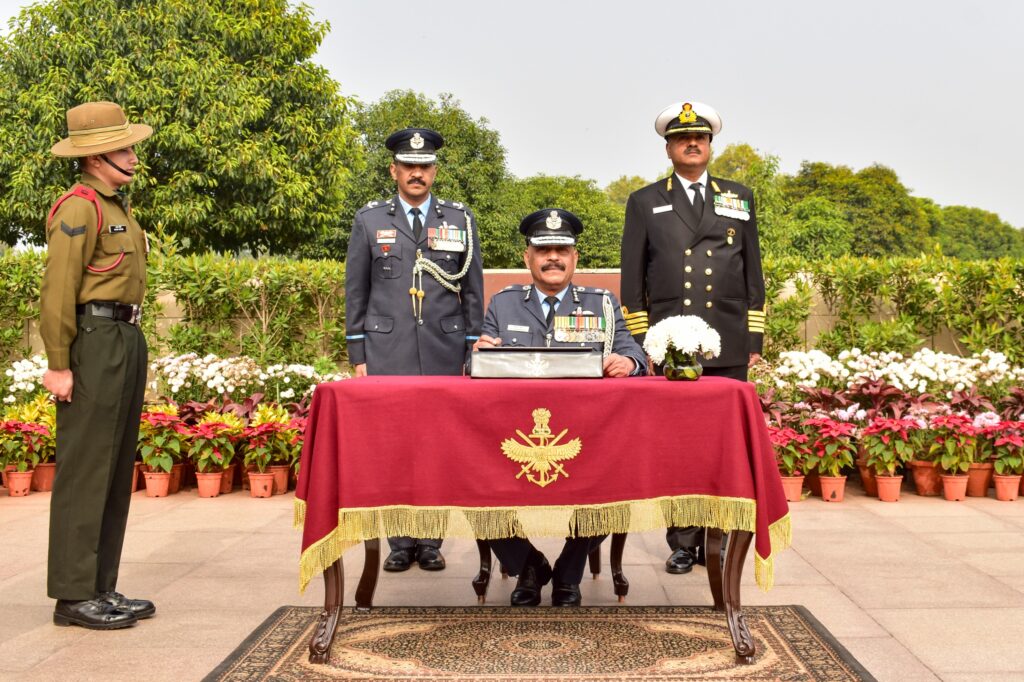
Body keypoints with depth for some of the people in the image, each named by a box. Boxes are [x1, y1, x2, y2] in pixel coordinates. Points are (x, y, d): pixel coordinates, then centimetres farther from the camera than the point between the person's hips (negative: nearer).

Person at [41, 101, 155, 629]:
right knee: (85, 468, -5)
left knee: (117, 469, 12)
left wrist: (130, 347, 16)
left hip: (128, 340, 10)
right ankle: (74, 595, 2)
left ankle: (102, 587, 20)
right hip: (95, 342, -10)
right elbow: (56, 292, -16)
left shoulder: (116, 205, 19)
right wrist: (59, 365, -19)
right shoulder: (79, 208, -11)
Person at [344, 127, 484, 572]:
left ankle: (430, 542, 11)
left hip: (445, 353, 1)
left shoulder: (461, 220, 10)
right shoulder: (369, 220, 9)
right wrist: (357, 356, 3)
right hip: (387, 354, 0)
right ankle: (400, 543, 9)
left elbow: (473, 292, 10)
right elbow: (355, 293, 9)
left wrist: (471, 354, 5)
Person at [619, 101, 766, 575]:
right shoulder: (645, 203, 10)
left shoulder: (740, 199, 15)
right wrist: (639, 344, 0)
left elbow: (753, 274, 13)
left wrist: (755, 340, 7)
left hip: (729, 348, 1)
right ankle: (683, 543, 9)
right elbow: (632, 281, 7)